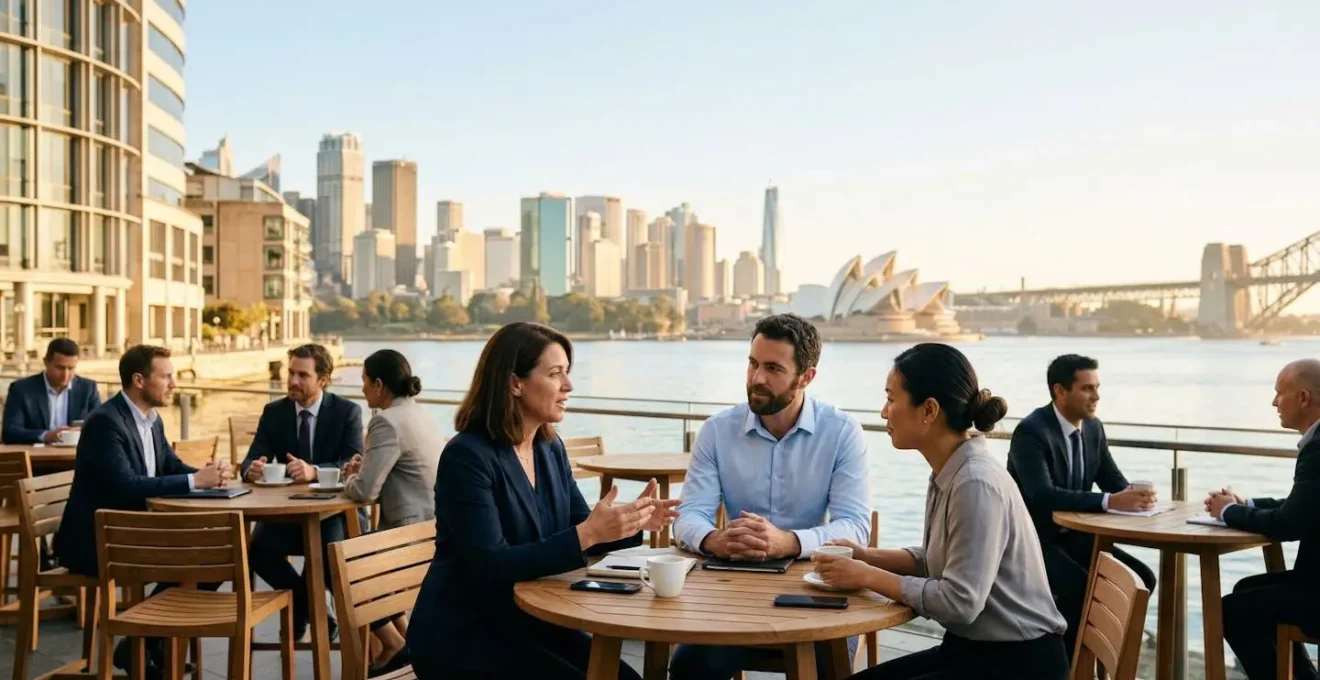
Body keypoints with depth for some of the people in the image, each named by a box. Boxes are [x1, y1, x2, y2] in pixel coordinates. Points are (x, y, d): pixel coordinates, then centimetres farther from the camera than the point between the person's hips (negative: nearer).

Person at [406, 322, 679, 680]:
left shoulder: (550, 448, 5)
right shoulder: (467, 456, -19)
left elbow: (579, 529, 9)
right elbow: (490, 566, -26)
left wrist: (631, 524, -11)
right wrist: (587, 533, -33)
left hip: (530, 623, 7)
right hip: (463, 637, -7)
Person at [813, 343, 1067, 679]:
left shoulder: (976, 483, -24)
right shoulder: (948, 474, 3)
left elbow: (960, 602, -25)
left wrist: (868, 576, -17)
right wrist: (867, 557, 1)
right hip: (973, 648, 8)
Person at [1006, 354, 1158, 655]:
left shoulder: (1093, 427, 5)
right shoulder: (1031, 432, -21)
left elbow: (1114, 481, 7)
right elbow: (1042, 496, -33)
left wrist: (1134, 495, -18)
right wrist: (1110, 502, -40)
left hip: (1073, 536, 8)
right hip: (1033, 540, -8)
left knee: (1140, 579, -6)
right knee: (1083, 589, -28)